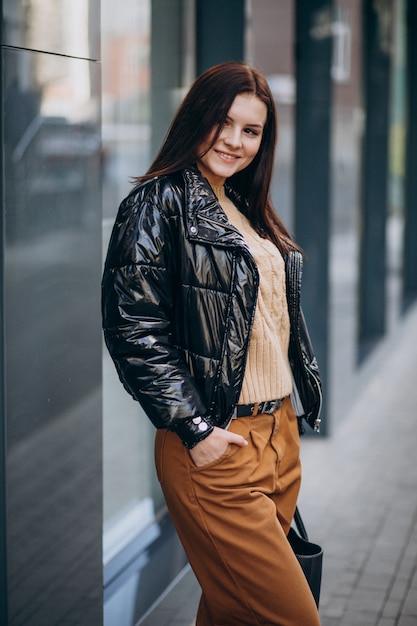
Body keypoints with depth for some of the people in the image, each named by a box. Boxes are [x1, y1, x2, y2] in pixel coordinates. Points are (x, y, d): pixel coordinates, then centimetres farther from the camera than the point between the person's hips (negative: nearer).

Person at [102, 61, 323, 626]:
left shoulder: (248, 211, 17)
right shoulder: (160, 202, -8)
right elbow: (134, 327, -16)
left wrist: (302, 403, 17)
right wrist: (194, 428, -18)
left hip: (281, 432, 8)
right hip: (215, 444, -8)